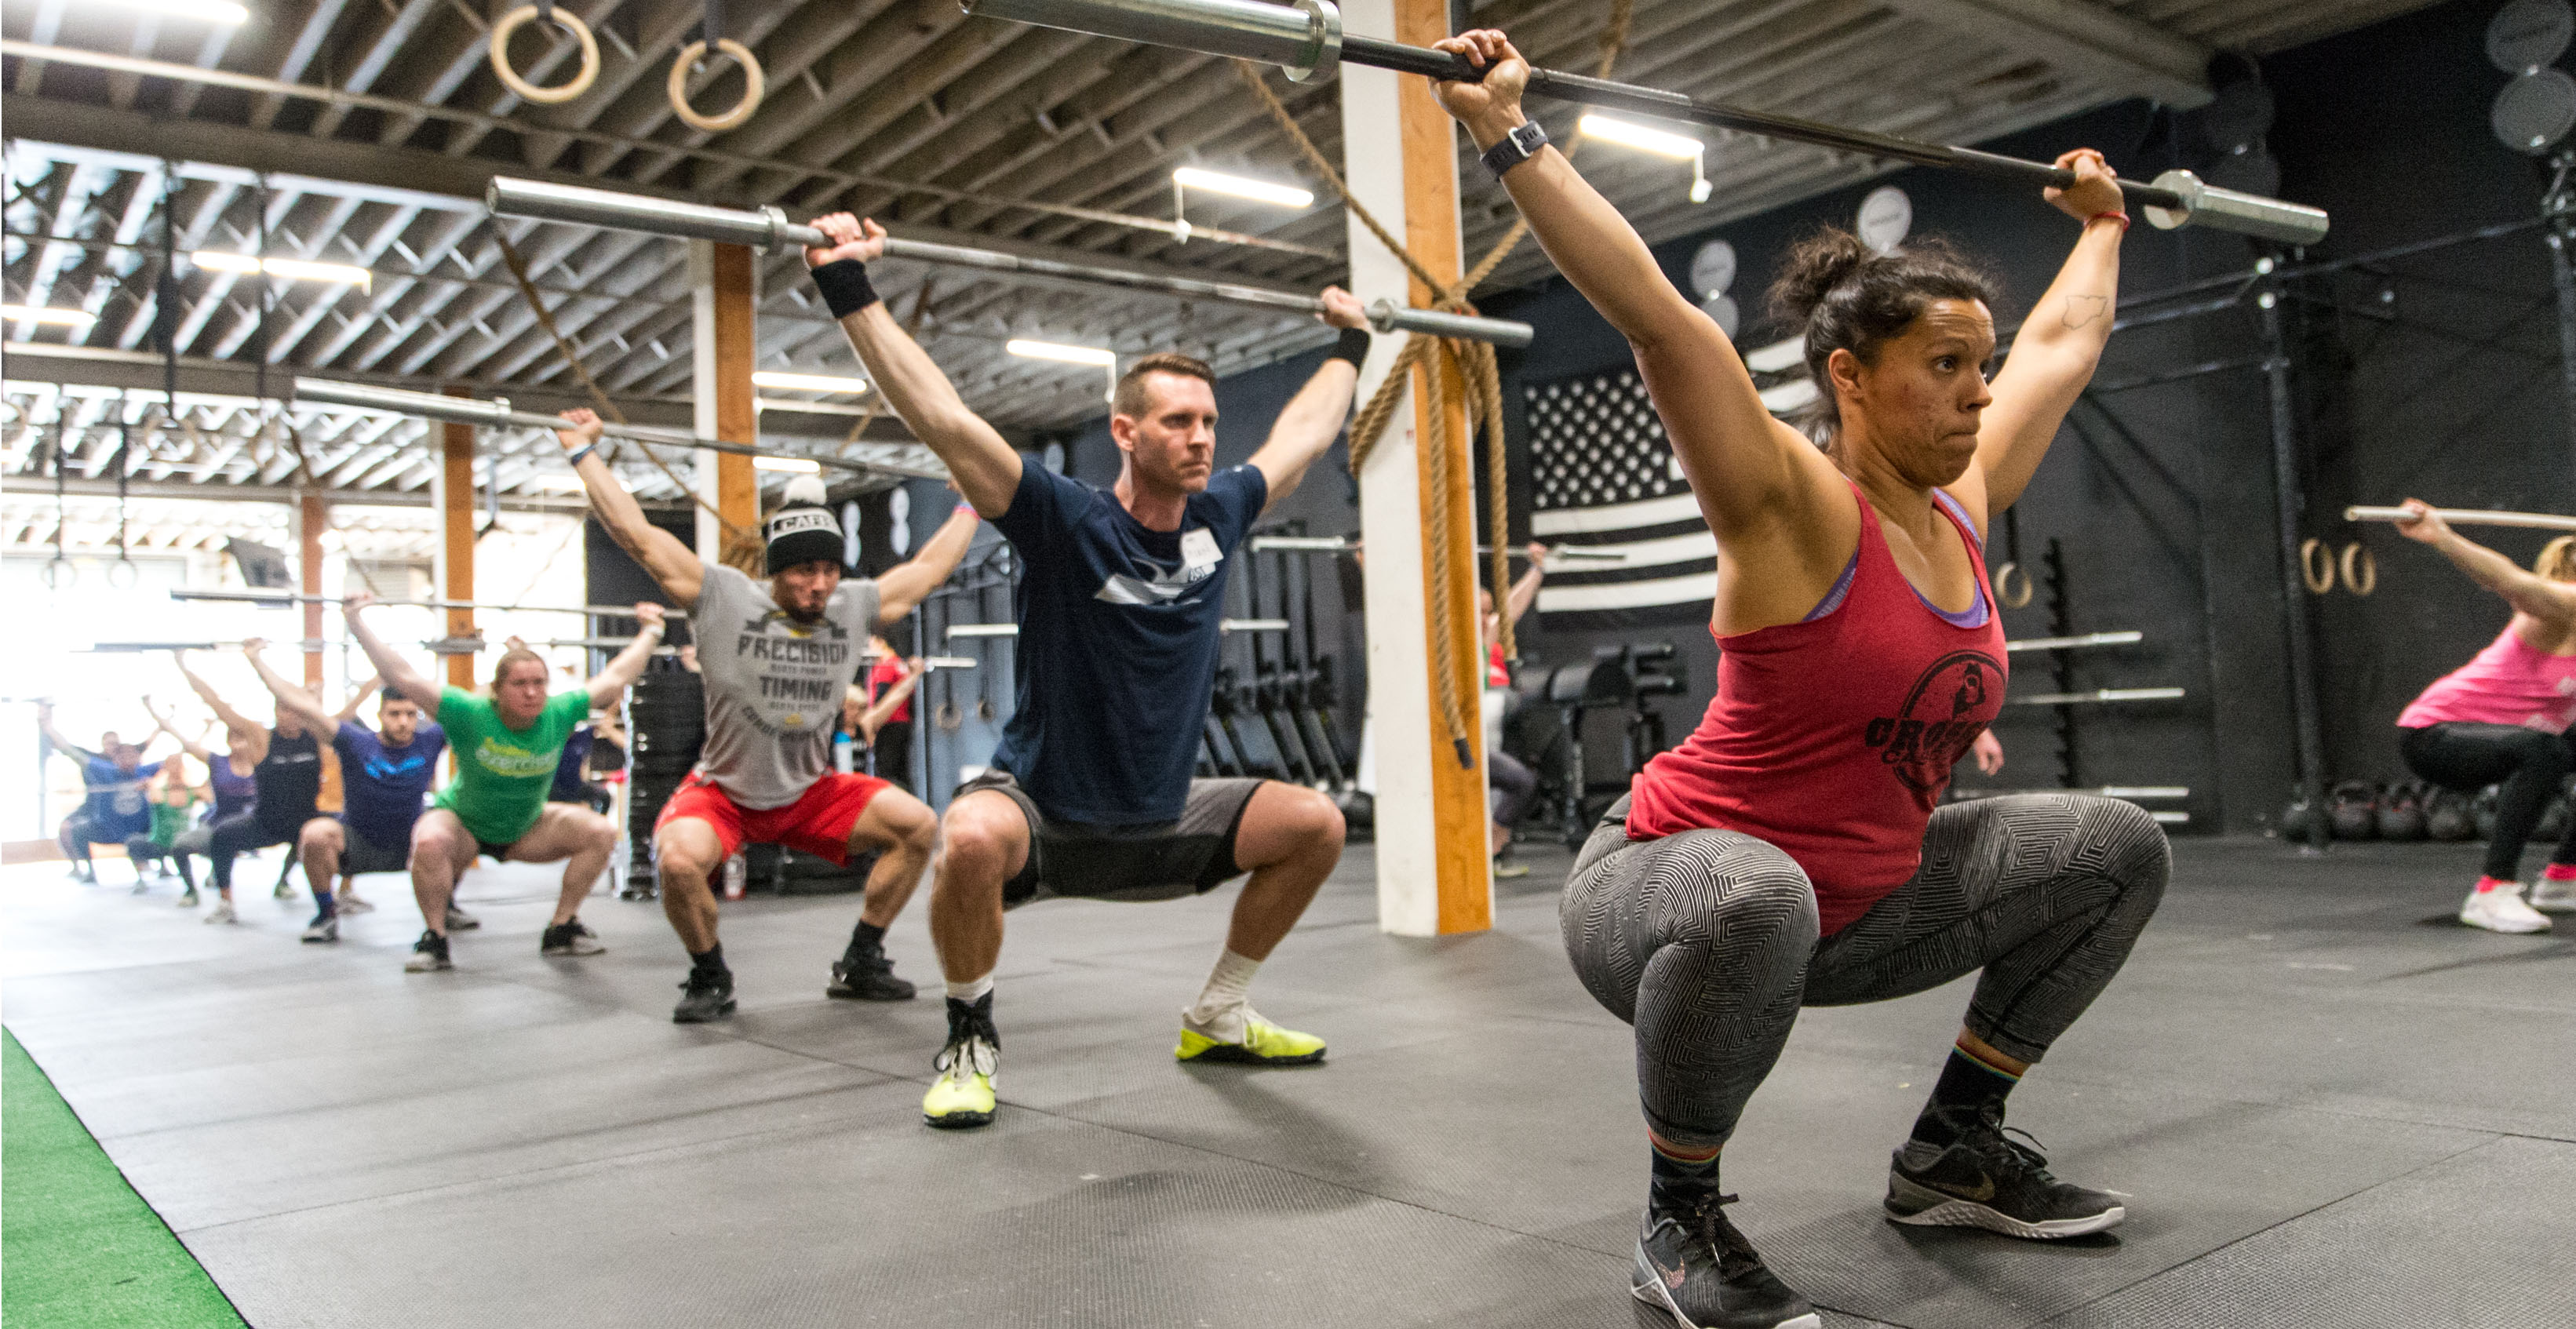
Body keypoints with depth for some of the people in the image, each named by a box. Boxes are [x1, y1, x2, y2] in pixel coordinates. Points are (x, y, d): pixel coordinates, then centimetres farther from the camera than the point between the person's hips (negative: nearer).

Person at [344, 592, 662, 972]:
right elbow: (404, 677, -30)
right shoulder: (471, 715, -28)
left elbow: (615, 678, -9)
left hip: (527, 828, 4)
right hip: (462, 823, -4)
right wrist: (358, 624, -31)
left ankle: (561, 930, -2)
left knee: (602, 833, -16)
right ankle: (434, 939, -15)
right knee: (429, 842, -37)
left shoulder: (559, 714, -20)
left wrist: (651, 632, -2)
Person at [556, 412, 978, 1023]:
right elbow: (637, 534, -14)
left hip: (812, 793, 4)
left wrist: (969, 507, 18)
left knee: (918, 825, -13)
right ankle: (710, 978, -3)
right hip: (723, 791, -4)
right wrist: (583, 451, -8)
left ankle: (860, 965, 4)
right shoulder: (724, 599, -15)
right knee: (679, 860, -34)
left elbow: (928, 567, 9)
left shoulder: (854, 606, -5)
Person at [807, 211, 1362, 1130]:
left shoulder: (1219, 515, -3)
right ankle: (971, 1038, -8)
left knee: (1316, 824, -4)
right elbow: (944, 420, -27)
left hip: (1160, 820, 6)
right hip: (1041, 813, -6)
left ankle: (1218, 1017, 16)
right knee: (972, 839, -38)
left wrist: (1350, 346, 24)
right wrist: (851, 294, -29)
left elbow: (1302, 435, 14)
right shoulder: (1067, 523, -19)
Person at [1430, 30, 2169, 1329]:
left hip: (1856, 903, 8)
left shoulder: (1960, 506, 4)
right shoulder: (1793, 507, -17)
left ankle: (1951, 1153, 17)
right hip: (1668, 881, -8)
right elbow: (1650, 309, -27)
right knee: (1754, 902, -43)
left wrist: (2099, 225, 34)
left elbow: (2066, 339, 21)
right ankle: (1679, 1222, -15)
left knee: (2117, 848, 8)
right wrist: (1508, 132, -29)